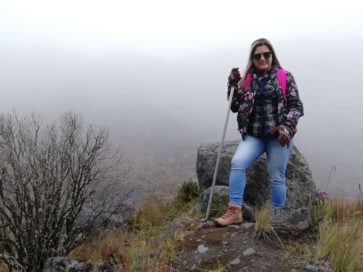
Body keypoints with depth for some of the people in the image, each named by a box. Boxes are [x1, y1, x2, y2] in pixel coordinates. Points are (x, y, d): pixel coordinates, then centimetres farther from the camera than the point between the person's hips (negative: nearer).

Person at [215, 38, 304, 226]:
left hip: (278, 135, -1)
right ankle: (234, 210, -16)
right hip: (253, 135, 2)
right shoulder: (247, 79, 7)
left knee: (276, 177, 4)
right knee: (237, 162, -22)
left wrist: (287, 127, -16)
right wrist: (234, 83, -5)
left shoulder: (285, 77, 2)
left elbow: (296, 106, 0)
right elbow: (234, 107, 7)